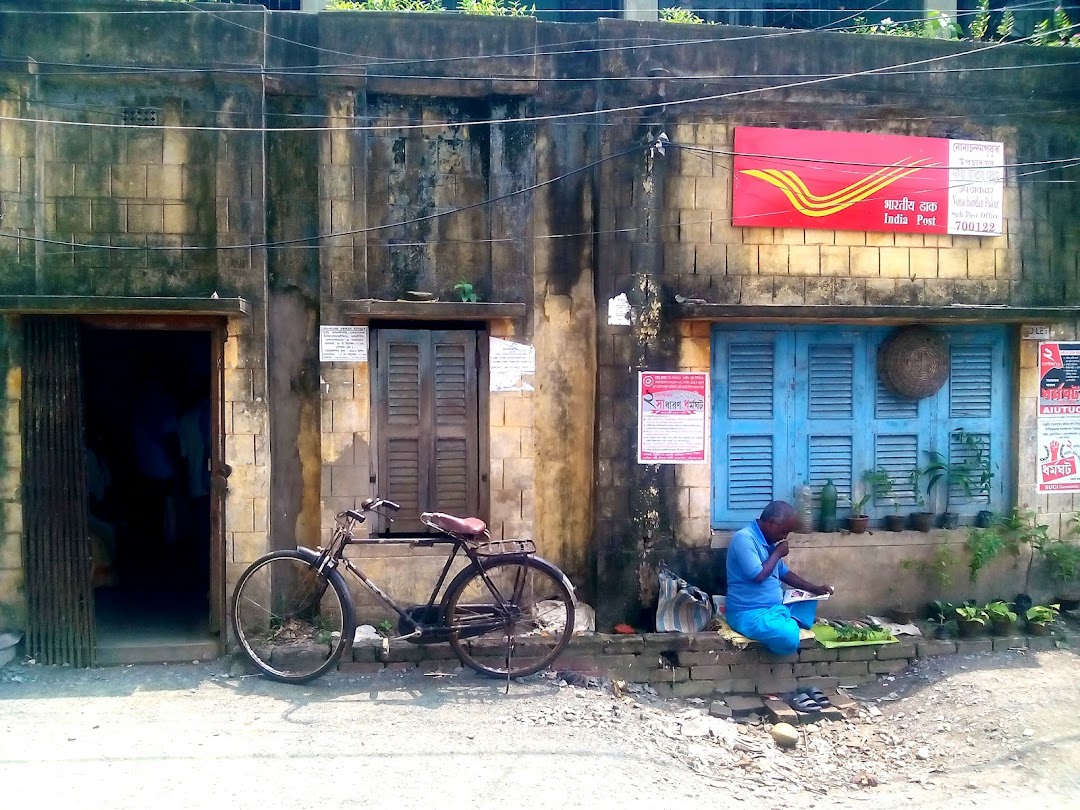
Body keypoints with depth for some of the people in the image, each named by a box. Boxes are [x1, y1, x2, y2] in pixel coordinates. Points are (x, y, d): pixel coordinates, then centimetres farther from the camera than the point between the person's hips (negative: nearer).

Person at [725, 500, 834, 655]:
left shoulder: (769, 542, 12)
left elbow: (784, 573, 22)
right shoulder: (744, 538, -17)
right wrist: (778, 553, -9)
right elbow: (758, 575, -25)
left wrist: (815, 589, 12)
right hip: (750, 613, -10)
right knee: (789, 638, -32)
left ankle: (792, 623, -4)